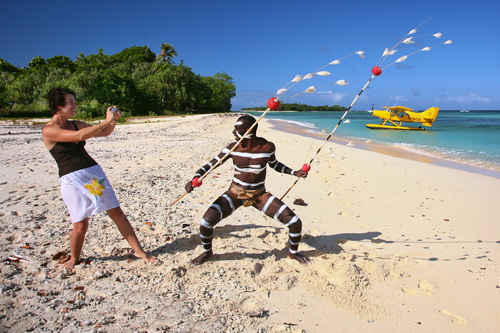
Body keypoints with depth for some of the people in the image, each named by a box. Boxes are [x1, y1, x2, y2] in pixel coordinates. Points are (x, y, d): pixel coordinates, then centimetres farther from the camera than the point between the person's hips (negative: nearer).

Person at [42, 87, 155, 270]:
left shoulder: (76, 124, 12)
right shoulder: (48, 130, -8)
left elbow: (104, 132, 16)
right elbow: (79, 136, -22)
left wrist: (112, 121, -5)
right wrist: (106, 121, -20)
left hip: (94, 172, 6)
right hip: (72, 179, -5)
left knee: (117, 213, 4)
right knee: (81, 225, -2)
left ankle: (139, 250, 13)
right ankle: (74, 259, 28)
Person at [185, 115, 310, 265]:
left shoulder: (268, 146, -14)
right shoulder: (232, 147, -14)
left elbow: (274, 164, 8)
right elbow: (211, 165, -8)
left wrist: (294, 172, -5)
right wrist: (195, 179, -26)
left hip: (260, 195, 0)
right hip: (235, 193, 0)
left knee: (295, 222, -13)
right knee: (206, 222, -22)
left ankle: (293, 252, 20)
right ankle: (207, 251, 12)